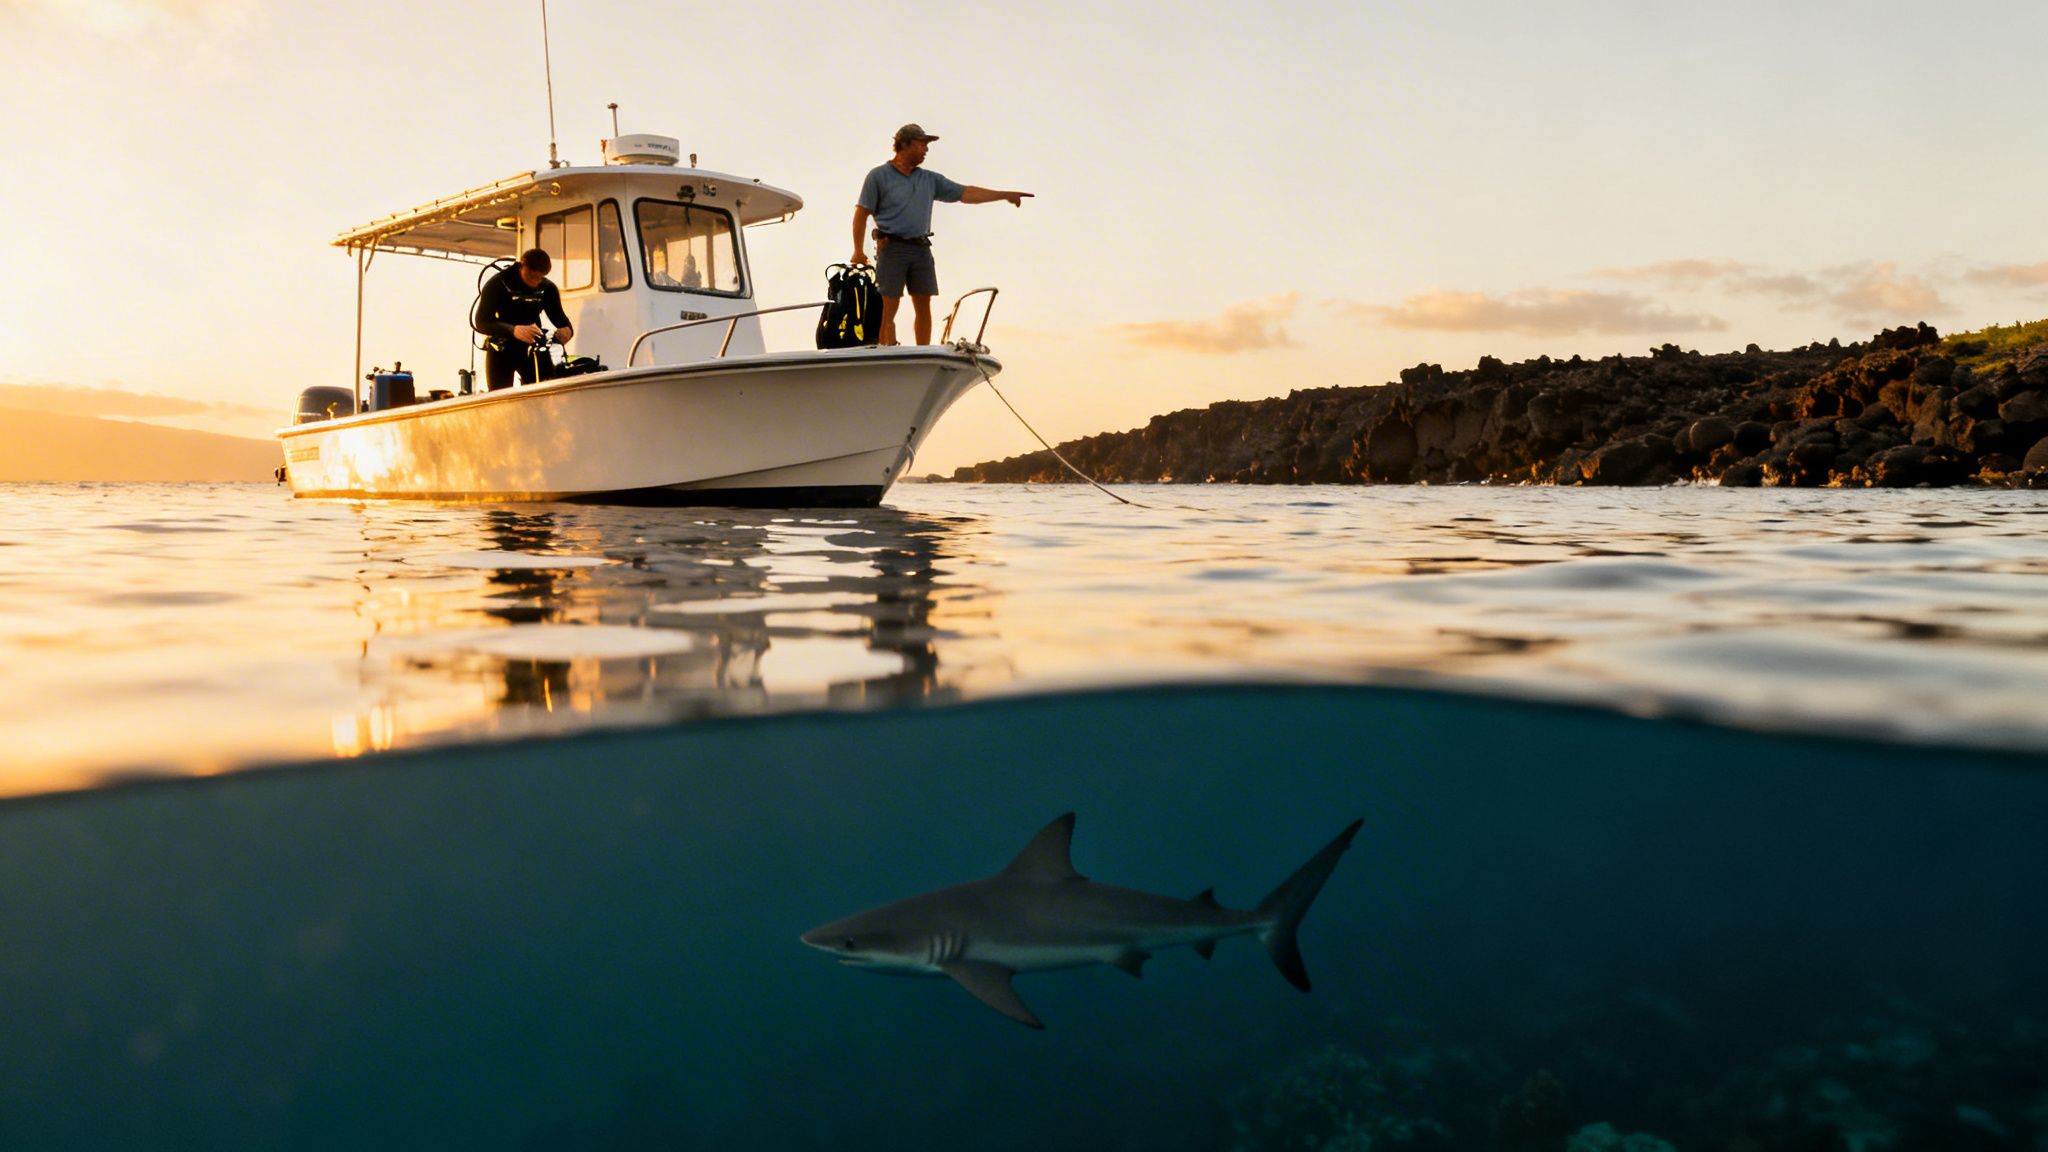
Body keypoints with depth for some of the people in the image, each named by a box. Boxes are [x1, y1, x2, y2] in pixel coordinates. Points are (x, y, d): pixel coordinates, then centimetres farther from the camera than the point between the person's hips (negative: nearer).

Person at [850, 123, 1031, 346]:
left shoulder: (930, 179, 15)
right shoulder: (879, 177, 2)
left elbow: (965, 193, 14)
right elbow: (861, 213, 1)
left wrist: (1004, 195, 9)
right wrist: (858, 251, -6)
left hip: (921, 249, 5)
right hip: (892, 249, -5)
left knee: (924, 307, 3)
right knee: (888, 308, -6)